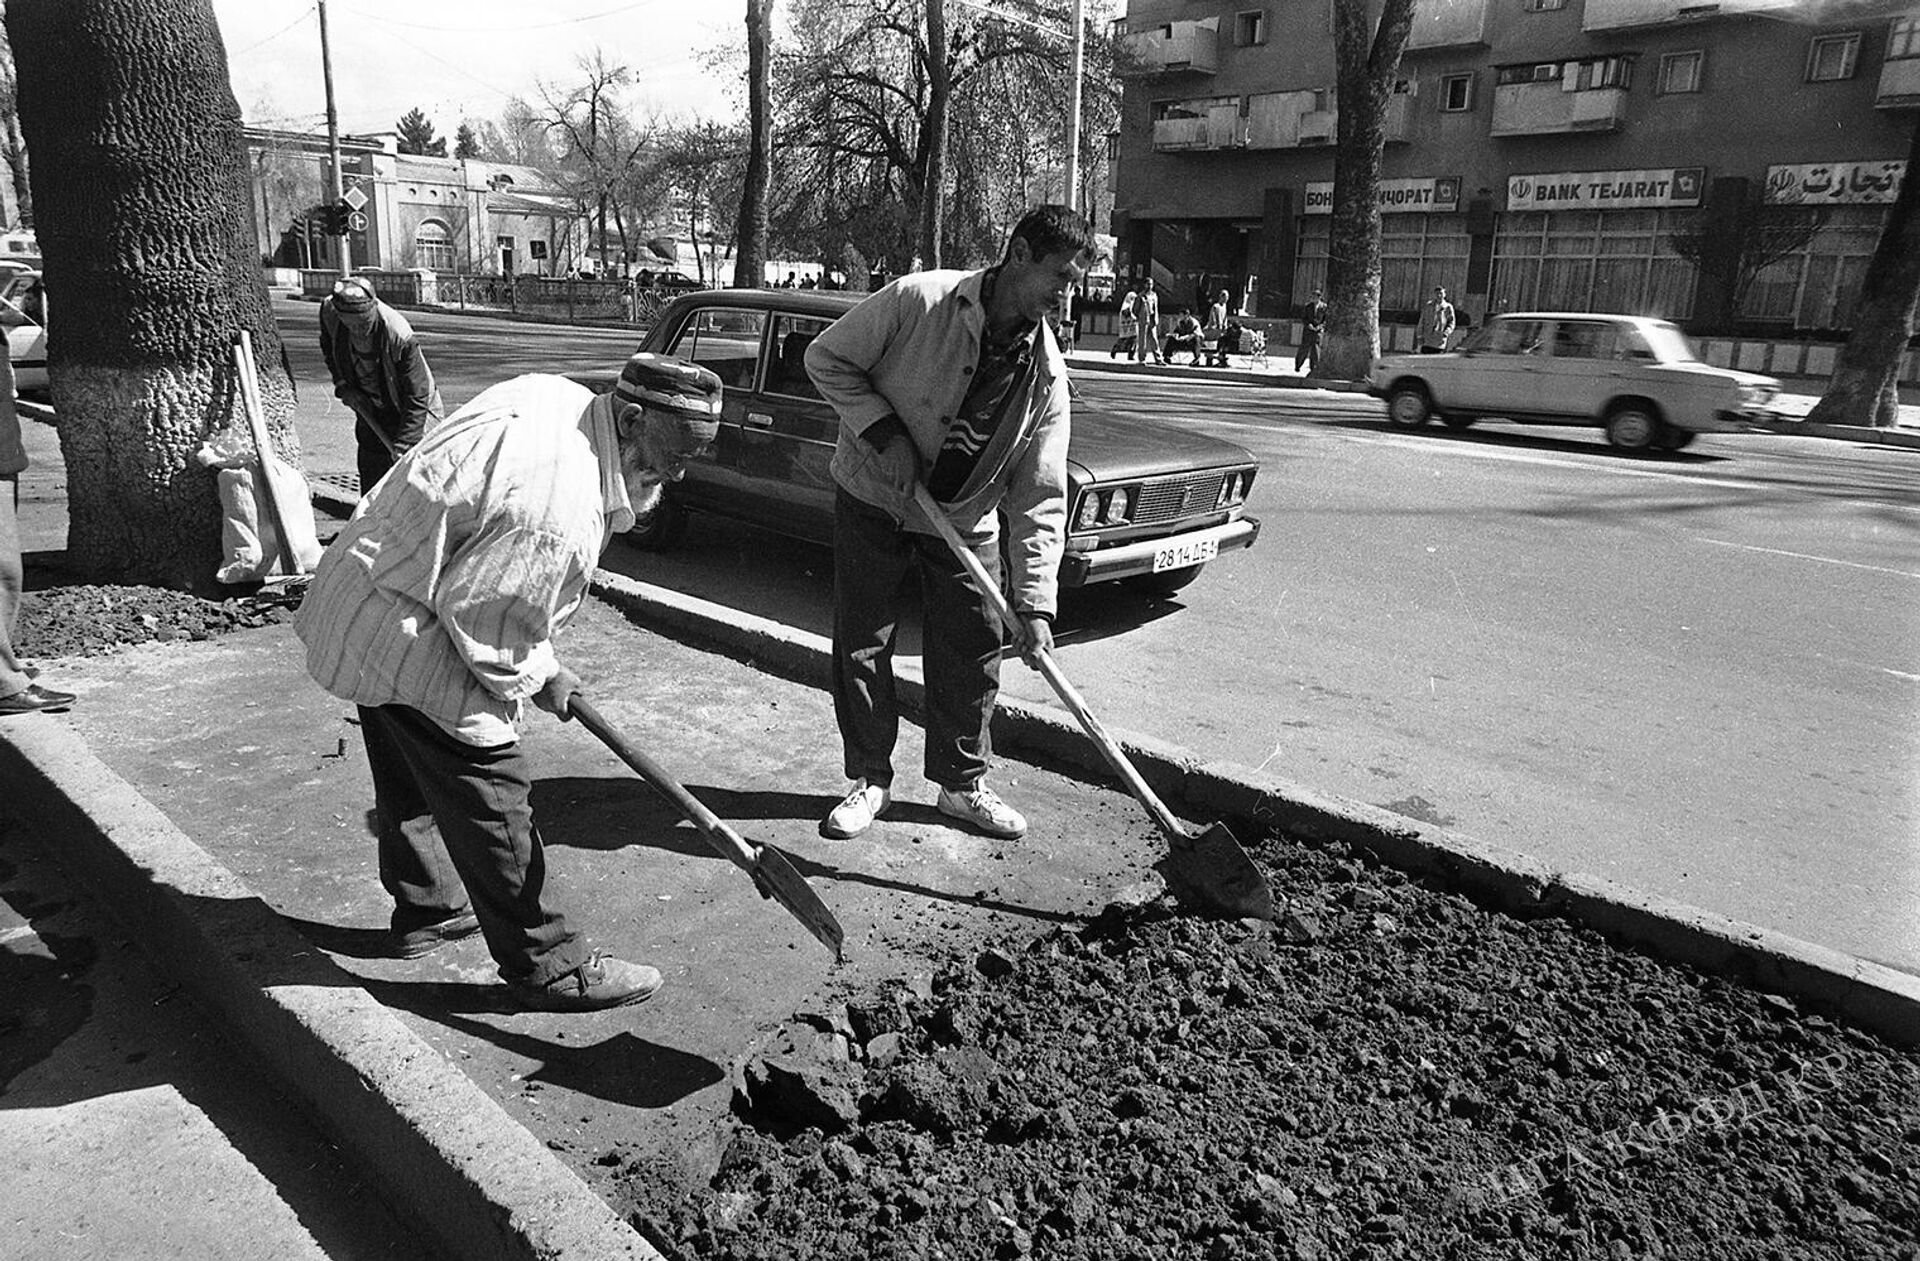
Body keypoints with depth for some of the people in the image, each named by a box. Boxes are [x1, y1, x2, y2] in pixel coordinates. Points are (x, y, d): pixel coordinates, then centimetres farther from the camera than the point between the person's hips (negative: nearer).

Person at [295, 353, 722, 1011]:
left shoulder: (554, 393, -3)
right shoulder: (559, 512, -32)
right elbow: (482, 623, -26)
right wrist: (541, 678, -7)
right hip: (407, 644, -10)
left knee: (411, 781, 25)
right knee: (489, 797, -1)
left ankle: (426, 911, 45)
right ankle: (548, 968, 12)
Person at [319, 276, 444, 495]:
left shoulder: (400, 337, -33)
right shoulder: (329, 312, -17)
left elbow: (417, 399, -27)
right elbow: (328, 348, 8)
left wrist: (402, 446, -31)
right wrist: (342, 384, -6)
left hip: (408, 412, -5)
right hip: (369, 409, 5)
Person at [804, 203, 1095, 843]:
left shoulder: (1047, 375, -14)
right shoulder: (917, 300, -22)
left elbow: (1040, 500, -14)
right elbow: (826, 359, -12)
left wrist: (1033, 604, -22)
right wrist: (883, 432, -24)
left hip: (963, 519, 3)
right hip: (871, 499, -2)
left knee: (973, 650, 4)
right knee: (859, 644, 2)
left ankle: (963, 785, 21)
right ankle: (869, 780, 19)